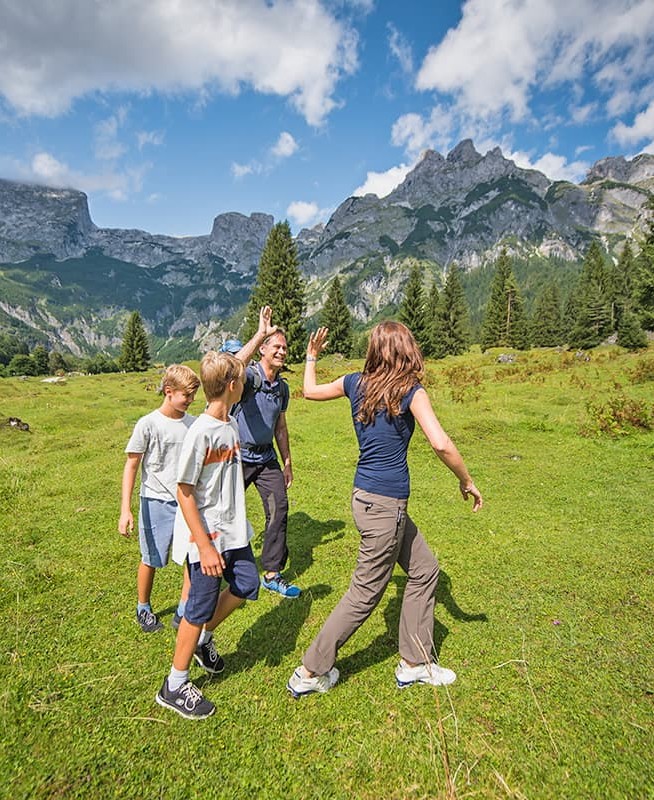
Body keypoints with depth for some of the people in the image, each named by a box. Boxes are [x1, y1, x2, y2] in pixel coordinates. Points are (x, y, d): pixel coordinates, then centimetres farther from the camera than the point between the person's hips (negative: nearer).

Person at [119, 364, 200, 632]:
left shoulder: (193, 424, 0)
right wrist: (125, 510, -13)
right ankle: (143, 608, 37)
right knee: (151, 560, 12)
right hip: (157, 502, -3)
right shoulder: (148, 424, -13)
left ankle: (183, 611, 22)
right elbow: (131, 466, -9)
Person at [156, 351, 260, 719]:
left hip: (233, 531, 8)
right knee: (200, 609, 5)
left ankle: (204, 637, 40)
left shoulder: (232, 425, 2)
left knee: (247, 585, 15)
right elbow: (184, 493, -20)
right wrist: (204, 546, -19)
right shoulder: (201, 432, -23)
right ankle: (175, 686, 27)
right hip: (206, 537, -8)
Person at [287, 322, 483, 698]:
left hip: (367, 497, 8)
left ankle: (414, 664, 32)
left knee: (425, 570, 20)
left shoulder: (356, 383, 3)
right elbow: (441, 443, -22)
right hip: (385, 504, -8)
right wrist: (467, 482, -7)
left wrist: (312, 356, 33)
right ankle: (309, 673, 22)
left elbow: (310, 391, 17)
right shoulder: (411, 391, -14)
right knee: (365, 595, 8)